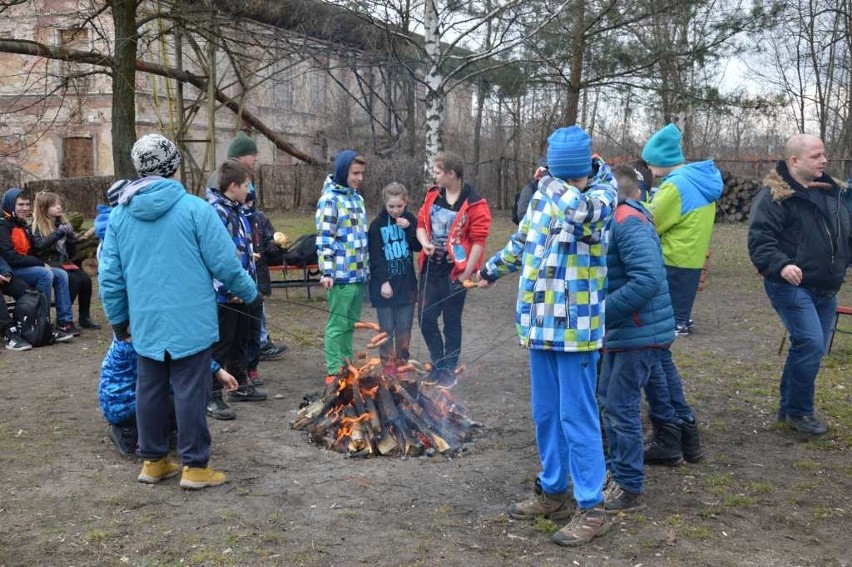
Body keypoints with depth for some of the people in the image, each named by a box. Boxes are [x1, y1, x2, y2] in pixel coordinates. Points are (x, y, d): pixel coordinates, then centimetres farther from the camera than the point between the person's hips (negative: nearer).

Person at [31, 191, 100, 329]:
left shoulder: (62, 223, 13)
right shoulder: (37, 225, -3)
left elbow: (71, 254, 14)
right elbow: (39, 245, -23)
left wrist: (71, 238, -5)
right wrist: (59, 232, -23)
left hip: (63, 262, 6)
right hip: (48, 264, -6)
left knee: (86, 279, -19)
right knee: (74, 280, -28)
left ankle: (85, 318, -8)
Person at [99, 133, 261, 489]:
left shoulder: (119, 215, 4)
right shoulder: (194, 208, -10)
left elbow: (109, 275, 7)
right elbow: (225, 263, -9)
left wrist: (118, 319, 19)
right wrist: (249, 293, 8)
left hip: (145, 323, 5)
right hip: (190, 321, -4)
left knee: (149, 390, 13)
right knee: (190, 392, 1)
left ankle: (153, 460, 24)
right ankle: (195, 466, 8)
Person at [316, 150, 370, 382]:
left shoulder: (357, 198, 14)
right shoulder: (330, 199, -9)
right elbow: (324, 239, -14)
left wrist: (367, 267, 20)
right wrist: (327, 271, -19)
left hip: (360, 273, 7)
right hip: (341, 274, -7)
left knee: (350, 324, 13)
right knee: (337, 324, -2)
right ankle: (334, 372, 3)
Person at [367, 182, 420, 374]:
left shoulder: (410, 220, 4)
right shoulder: (378, 224, -6)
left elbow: (419, 246, 0)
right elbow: (375, 256, -8)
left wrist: (409, 229, -14)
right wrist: (383, 281, -15)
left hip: (407, 283, 3)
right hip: (385, 284, -3)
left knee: (404, 328, 8)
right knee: (387, 328, 2)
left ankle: (402, 363, 20)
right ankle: (388, 366, 11)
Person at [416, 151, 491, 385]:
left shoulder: (474, 204, -13)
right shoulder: (433, 195, 6)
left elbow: (478, 241, -13)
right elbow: (421, 223, 13)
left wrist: (467, 273, -15)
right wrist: (424, 242, -9)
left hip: (455, 272, -6)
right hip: (430, 269, 6)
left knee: (451, 322, 6)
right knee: (426, 318, 9)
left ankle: (449, 371, 20)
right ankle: (438, 364, 27)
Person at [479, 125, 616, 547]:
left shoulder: (601, 196, -11)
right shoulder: (544, 195, 9)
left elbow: (578, 209, -36)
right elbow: (522, 240, 26)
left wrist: (549, 181, -17)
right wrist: (493, 268, 40)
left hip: (575, 327, -7)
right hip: (541, 323, 7)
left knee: (577, 417, -3)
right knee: (545, 414, 15)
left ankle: (592, 509, 8)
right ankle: (552, 493, 29)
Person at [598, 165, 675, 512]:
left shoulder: (629, 222, -19)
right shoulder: (617, 220, 11)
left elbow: (648, 280, -29)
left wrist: (600, 312, -25)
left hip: (639, 333, -10)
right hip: (622, 331, 10)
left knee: (621, 407, -3)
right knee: (609, 401, 17)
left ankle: (630, 490, 7)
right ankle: (617, 471, 30)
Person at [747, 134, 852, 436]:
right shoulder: (774, 195, -12)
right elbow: (759, 238, -21)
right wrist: (780, 265, -35)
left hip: (826, 289, 8)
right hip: (792, 286, -8)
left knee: (813, 348, 12)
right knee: (811, 345, -16)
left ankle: (789, 406, 26)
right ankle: (798, 410, 2)